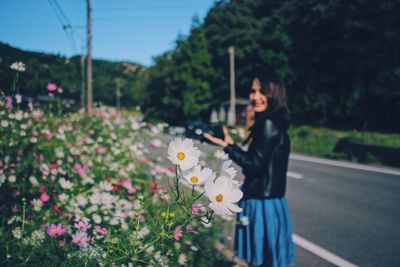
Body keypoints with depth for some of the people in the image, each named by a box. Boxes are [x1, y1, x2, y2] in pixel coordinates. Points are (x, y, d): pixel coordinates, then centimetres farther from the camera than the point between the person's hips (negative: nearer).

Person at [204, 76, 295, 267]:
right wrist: (231, 145, 14)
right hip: (265, 201, 9)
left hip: (263, 205, -9)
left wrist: (227, 145, -12)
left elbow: (255, 165, -18)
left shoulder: (269, 124, -17)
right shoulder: (274, 123, 11)